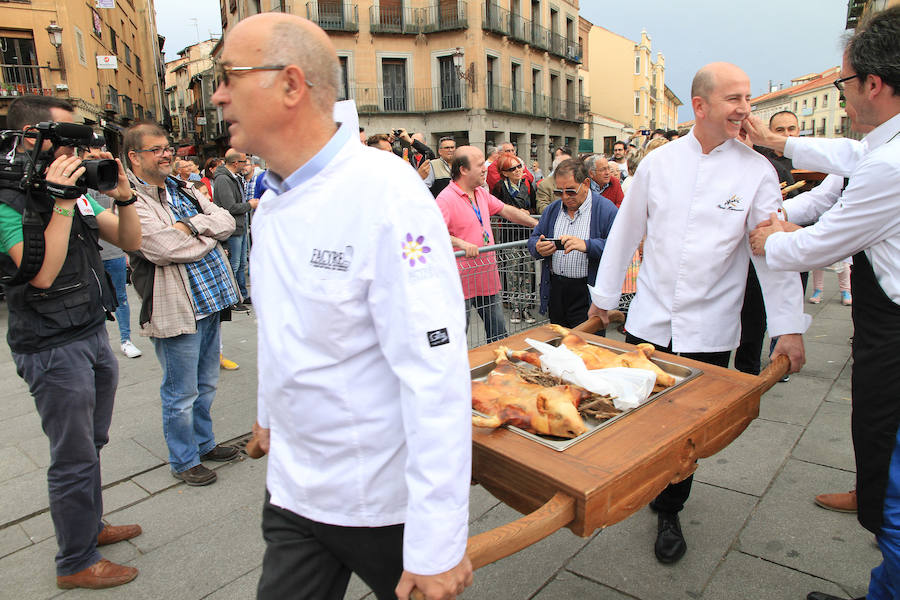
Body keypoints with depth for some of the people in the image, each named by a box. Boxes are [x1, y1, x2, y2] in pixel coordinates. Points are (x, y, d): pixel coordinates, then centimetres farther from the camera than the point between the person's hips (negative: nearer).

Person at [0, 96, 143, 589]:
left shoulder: (75, 189, 7)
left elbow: (129, 241, 5)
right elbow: (42, 272, -25)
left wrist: (123, 195, -11)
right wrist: (61, 204, -25)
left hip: (94, 334, 7)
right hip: (53, 349, -7)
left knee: (91, 445, 19)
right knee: (74, 459, 4)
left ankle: (90, 527, 38)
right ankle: (75, 563, 21)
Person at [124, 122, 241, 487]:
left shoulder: (182, 190, 14)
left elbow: (226, 221, 4)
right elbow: (164, 248, -25)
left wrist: (190, 225, -14)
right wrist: (209, 233, -8)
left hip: (209, 301, 8)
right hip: (176, 310, -8)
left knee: (206, 385, 20)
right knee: (181, 394, 6)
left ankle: (204, 444, 38)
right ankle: (184, 461, 24)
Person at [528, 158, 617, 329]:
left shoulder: (605, 209, -5)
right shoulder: (552, 209, 14)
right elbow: (533, 239, 14)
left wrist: (586, 245, -29)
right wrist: (538, 248, -10)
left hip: (587, 296, -5)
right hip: (555, 290, 5)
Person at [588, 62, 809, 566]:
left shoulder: (757, 171, -2)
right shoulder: (659, 161, 2)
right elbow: (627, 231, 8)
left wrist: (790, 327, -5)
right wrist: (604, 295, 11)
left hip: (709, 329, -1)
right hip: (650, 318, 2)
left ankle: (670, 511, 29)